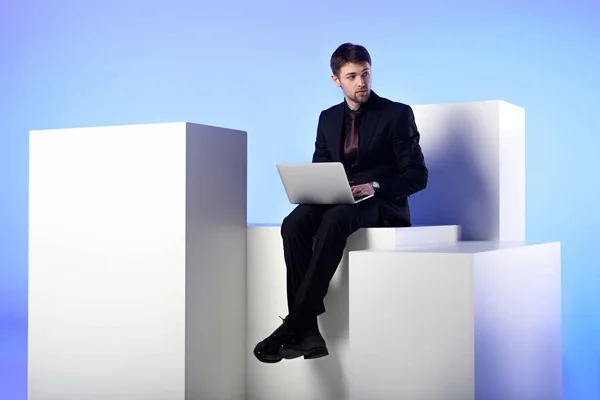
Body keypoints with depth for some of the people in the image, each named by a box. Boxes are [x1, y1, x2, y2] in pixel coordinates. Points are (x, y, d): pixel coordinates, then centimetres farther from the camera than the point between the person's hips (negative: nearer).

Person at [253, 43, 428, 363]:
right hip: (336, 202, 5)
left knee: (334, 220, -39)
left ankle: (292, 325, -37)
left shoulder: (397, 114, 2)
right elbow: (318, 170, 19)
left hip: (383, 206, -4)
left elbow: (417, 175, -2)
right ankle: (307, 331, -33)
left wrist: (375, 187, -19)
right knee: (294, 225, -30)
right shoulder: (328, 118, 17)